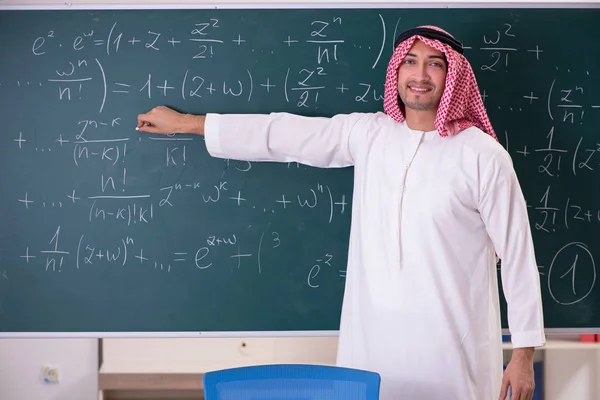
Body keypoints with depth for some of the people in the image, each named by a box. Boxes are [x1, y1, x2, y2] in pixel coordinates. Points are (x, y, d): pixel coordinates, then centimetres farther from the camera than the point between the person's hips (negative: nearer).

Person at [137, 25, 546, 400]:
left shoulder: (483, 156, -8)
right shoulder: (367, 134, 3)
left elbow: (518, 256, -4)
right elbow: (282, 133, 10)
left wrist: (525, 352, -4)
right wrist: (184, 122, 15)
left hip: (452, 346, -3)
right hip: (372, 338, 4)